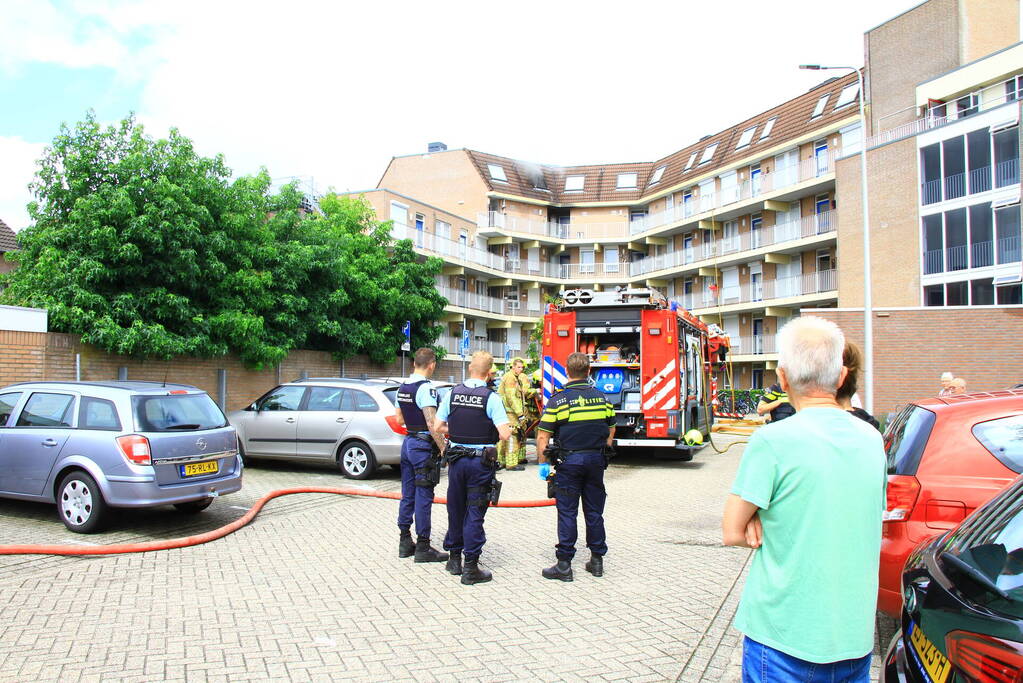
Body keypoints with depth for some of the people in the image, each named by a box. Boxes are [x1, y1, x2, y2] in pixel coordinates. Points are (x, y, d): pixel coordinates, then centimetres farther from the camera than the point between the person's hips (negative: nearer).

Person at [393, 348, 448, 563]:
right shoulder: (426, 388, -17)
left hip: (408, 442, 9)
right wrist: (444, 448, -18)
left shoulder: (402, 388, 10)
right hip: (423, 445, -9)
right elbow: (432, 424, -22)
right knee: (424, 496, -2)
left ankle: (405, 541, 22)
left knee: (408, 494, 14)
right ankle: (423, 547, 4)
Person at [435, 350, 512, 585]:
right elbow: (504, 434, -19)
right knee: (474, 513, 3)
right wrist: (509, 430, 4)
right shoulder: (490, 398, -13)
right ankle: (470, 567, 7)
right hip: (481, 461, -4)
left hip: (456, 458, 4)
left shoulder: (453, 393, -1)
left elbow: (439, 427, 3)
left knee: (455, 508, 17)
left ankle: (454, 559, 30)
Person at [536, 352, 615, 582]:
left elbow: (542, 436, -10)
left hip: (569, 460, -4)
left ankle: (564, 564, 5)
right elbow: (610, 433, 12)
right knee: (594, 511, 12)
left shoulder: (558, 399, -8)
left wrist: (543, 464, -2)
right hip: (596, 460, 4)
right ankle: (597, 560, 21)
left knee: (567, 513, 2)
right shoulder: (601, 397, 5)